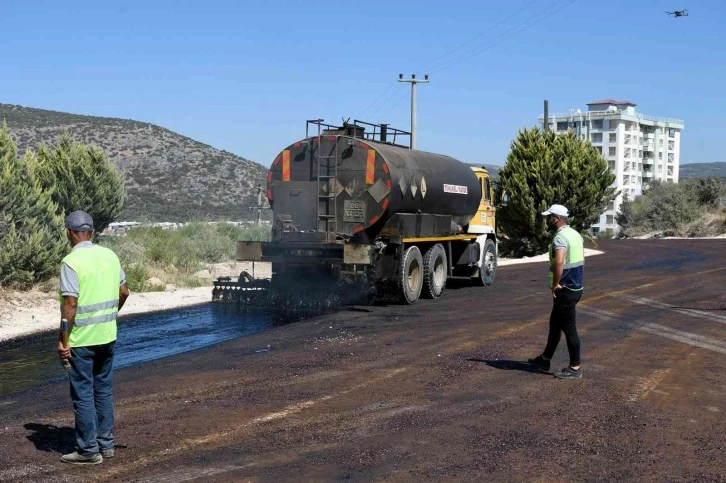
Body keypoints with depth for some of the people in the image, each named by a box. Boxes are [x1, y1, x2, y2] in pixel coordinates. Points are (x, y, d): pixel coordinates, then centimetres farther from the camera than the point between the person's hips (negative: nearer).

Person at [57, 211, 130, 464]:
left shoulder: (71, 262, -16)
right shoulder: (109, 255, 4)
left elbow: (70, 303, -20)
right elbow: (123, 292, 11)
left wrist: (62, 339, -13)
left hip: (81, 339, -6)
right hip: (108, 335, 6)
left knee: (83, 393, 2)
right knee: (104, 390, 15)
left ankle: (89, 450, 8)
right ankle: (105, 443, 22)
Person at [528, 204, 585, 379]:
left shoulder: (560, 238, -20)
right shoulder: (575, 234, 12)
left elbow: (559, 262, -37)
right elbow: (582, 261, 20)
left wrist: (555, 284, -25)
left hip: (565, 290, -10)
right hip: (576, 286, 10)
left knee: (569, 328, -2)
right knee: (555, 323, 19)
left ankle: (575, 368, 5)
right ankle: (545, 359, 30)